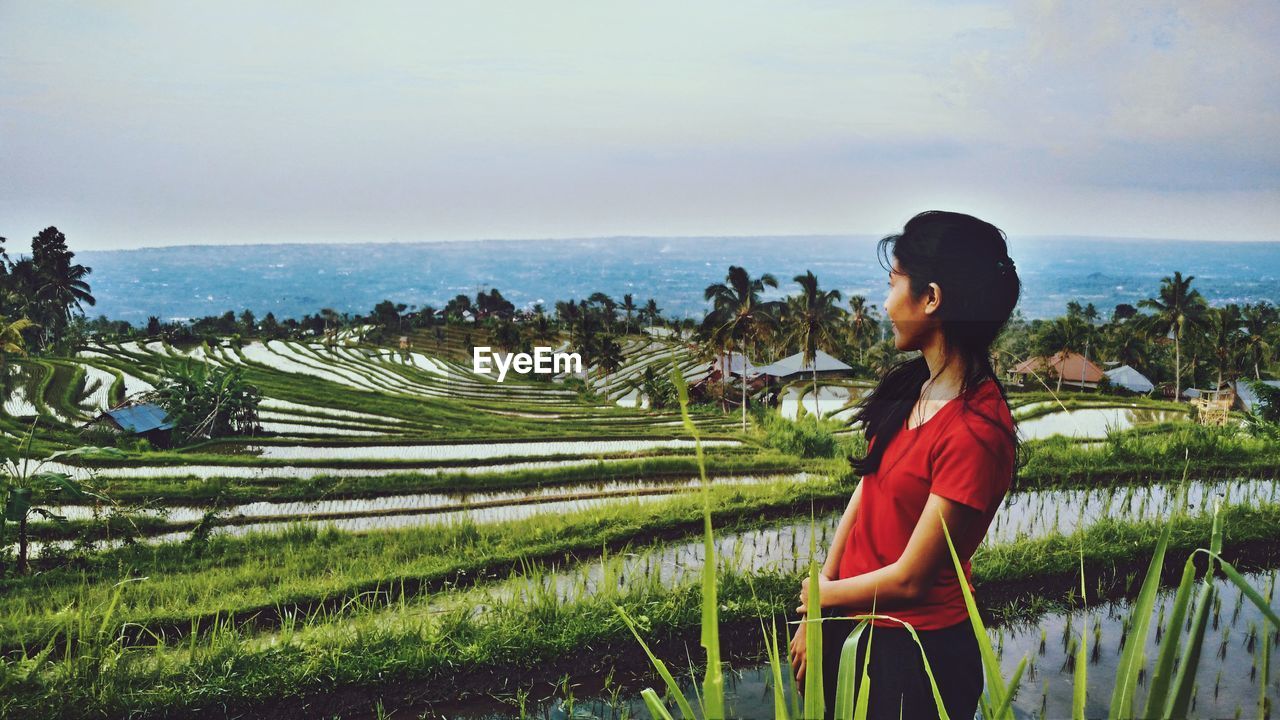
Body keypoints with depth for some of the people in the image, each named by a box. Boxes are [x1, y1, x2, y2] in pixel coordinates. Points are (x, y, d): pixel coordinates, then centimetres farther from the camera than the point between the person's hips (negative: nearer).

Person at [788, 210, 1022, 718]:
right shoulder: (914, 386, -1)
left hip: (917, 656, -7)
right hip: (851, 630, 7)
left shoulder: (975, 433, -26)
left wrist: (822, 592, -4)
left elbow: (908, 579, -21)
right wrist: (814, 619, -1)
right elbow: (864, 494, 3)